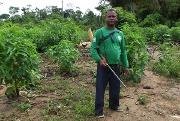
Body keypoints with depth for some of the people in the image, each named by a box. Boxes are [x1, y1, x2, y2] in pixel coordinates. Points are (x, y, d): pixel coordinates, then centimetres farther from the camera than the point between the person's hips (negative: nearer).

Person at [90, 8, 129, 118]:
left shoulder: (120, 34, 8)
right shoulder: (99, 32, -6)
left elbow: (123, 51, 14)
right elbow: (93, 49, -9)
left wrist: (126, 66, 14)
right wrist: (99, 60, -23)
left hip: (116, 66, 5)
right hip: (103, 66, -4)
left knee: (116, 88, 16)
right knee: (100, 88, 1)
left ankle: (114, 105, 38)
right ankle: (99, 111, 14)